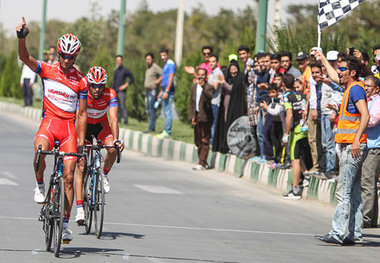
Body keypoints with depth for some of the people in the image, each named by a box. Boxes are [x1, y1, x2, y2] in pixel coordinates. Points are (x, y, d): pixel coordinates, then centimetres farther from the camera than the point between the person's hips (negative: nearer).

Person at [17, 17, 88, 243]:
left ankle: (65, 224, 7)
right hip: (49, 122, -1)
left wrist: (81, 142, 0)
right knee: (40, 150, -36)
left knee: (68, 177, -3)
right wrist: (22, 37, -31)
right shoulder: (47, 70, 3)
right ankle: (40, 185, -7)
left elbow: (82, 114, 5)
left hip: (69, 127, 1)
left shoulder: (81, 82, 4)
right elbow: (25, 57, -13)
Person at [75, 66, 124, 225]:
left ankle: (105, 175, 1)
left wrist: (116, 140, -46)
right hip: (84, 126, -1)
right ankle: (80, 209, -13)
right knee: (81, 168, -11)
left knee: (113, 150, -31)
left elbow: (113, 119, -31)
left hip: (101, 125, 1)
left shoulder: (110, 94, -25)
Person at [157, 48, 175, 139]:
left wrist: (166, 91, -22)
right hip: (164, 90, 10)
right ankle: (166, 131, 15)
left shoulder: (170, 64, -10)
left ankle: (167, 132, -12)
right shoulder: (165, 64, 19)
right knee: (165, 111, 11)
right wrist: (161, 92, 25)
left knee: (168, 111, -10)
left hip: (169, 90, -10)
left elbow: (171, 78, -17)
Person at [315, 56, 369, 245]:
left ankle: (338, 233, -16)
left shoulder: (355, 89, -12)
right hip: (349, 147, 10)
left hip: (353, 148, -10)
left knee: (343, 192, -13)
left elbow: (365, 115, -24)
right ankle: (354, 234, 11)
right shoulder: (351, 89, 18)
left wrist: (356, 139, -30)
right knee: (354, 194, 10)